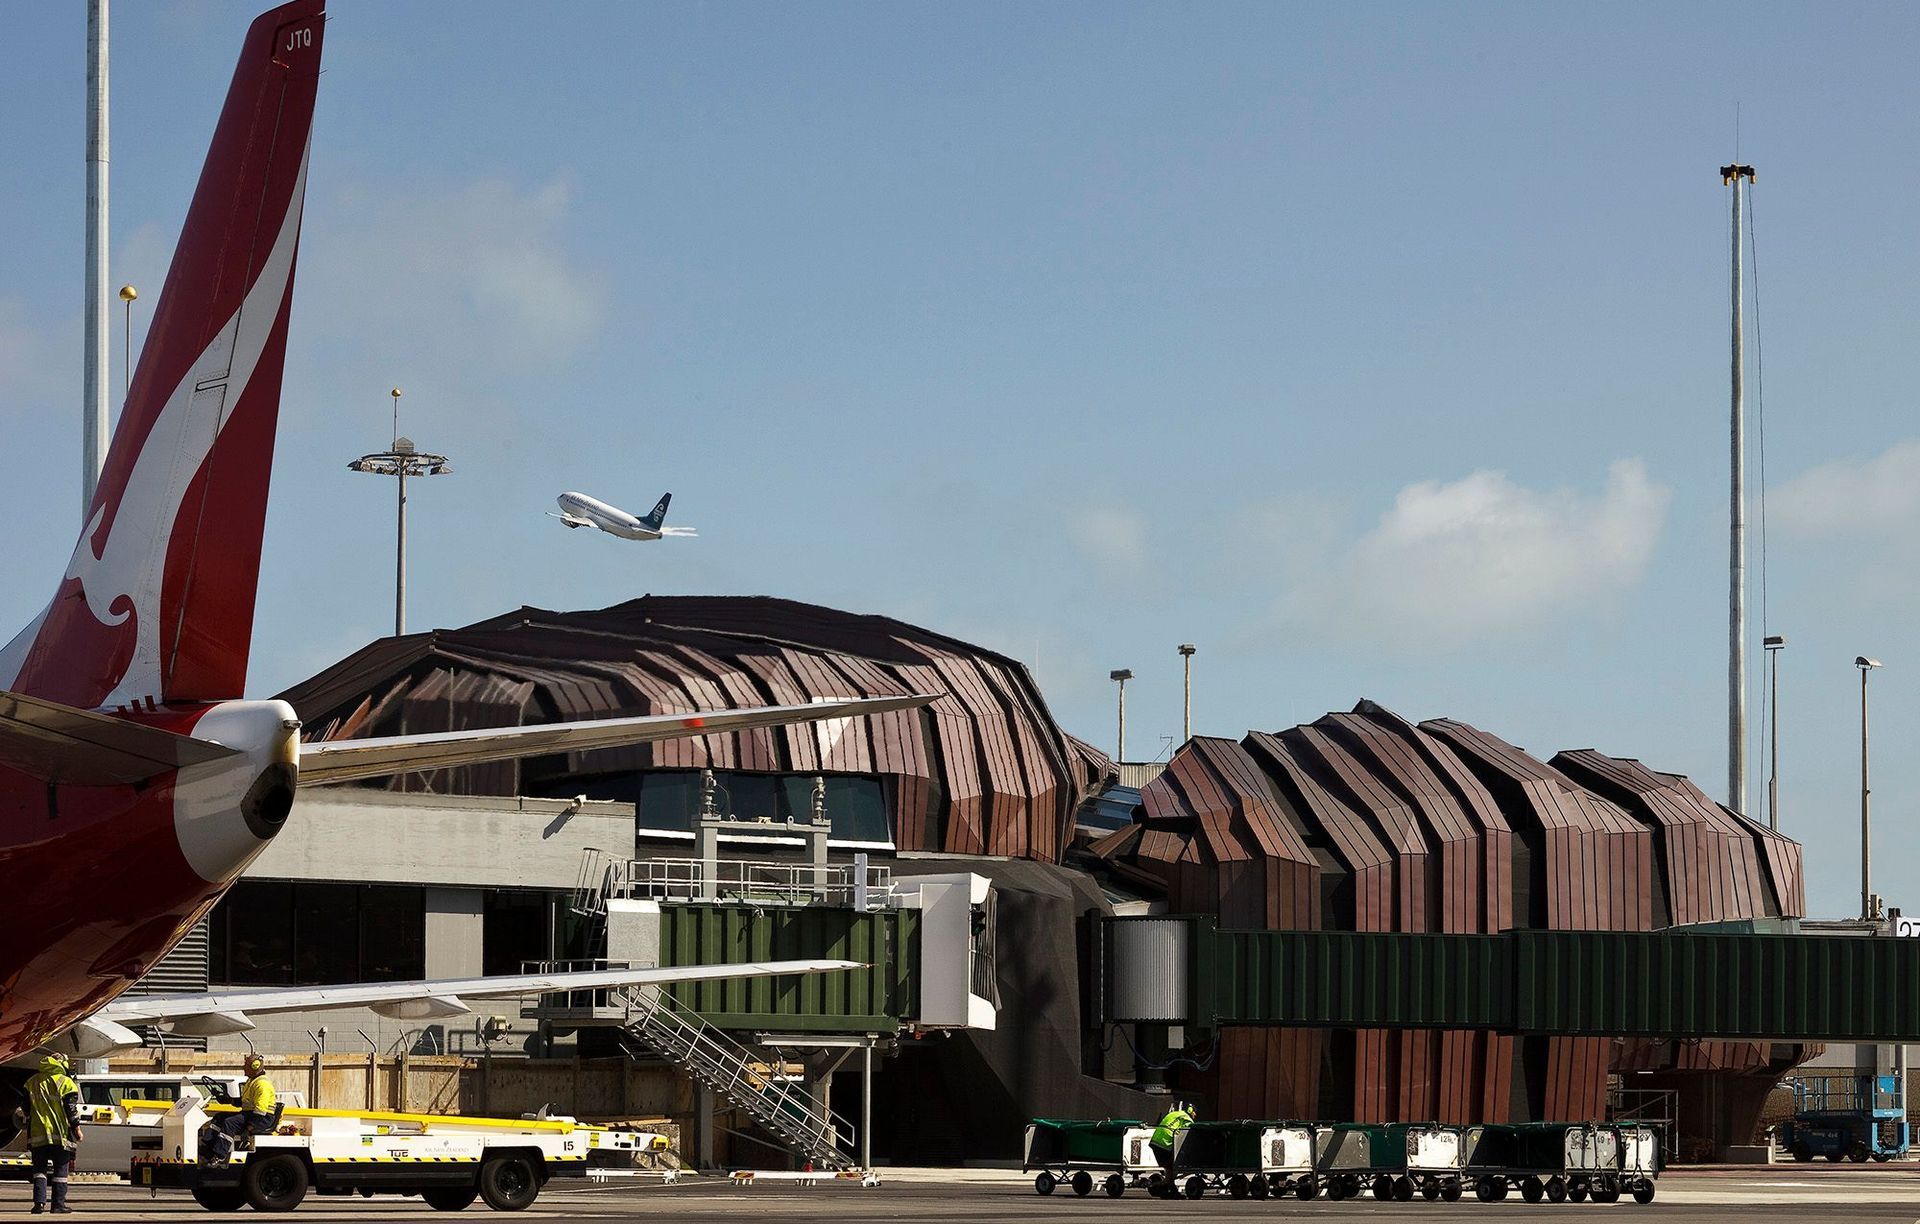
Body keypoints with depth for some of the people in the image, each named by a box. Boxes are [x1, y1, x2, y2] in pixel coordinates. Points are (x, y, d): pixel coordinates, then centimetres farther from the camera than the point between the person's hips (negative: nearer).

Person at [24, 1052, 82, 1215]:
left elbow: (27, 1108, 16)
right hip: (60, 1134, -3)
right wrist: (76, 1128, 2)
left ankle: (39, 1201, -6)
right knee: (61, 1170, 3)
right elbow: (71, 1108, -6)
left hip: (38, 1134, 3)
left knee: (39, 1169, 7)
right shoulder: (65, 1082, -5)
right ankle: (58, 1204, 0)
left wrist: (28, 1127, 26)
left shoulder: (32, 1082, 9)